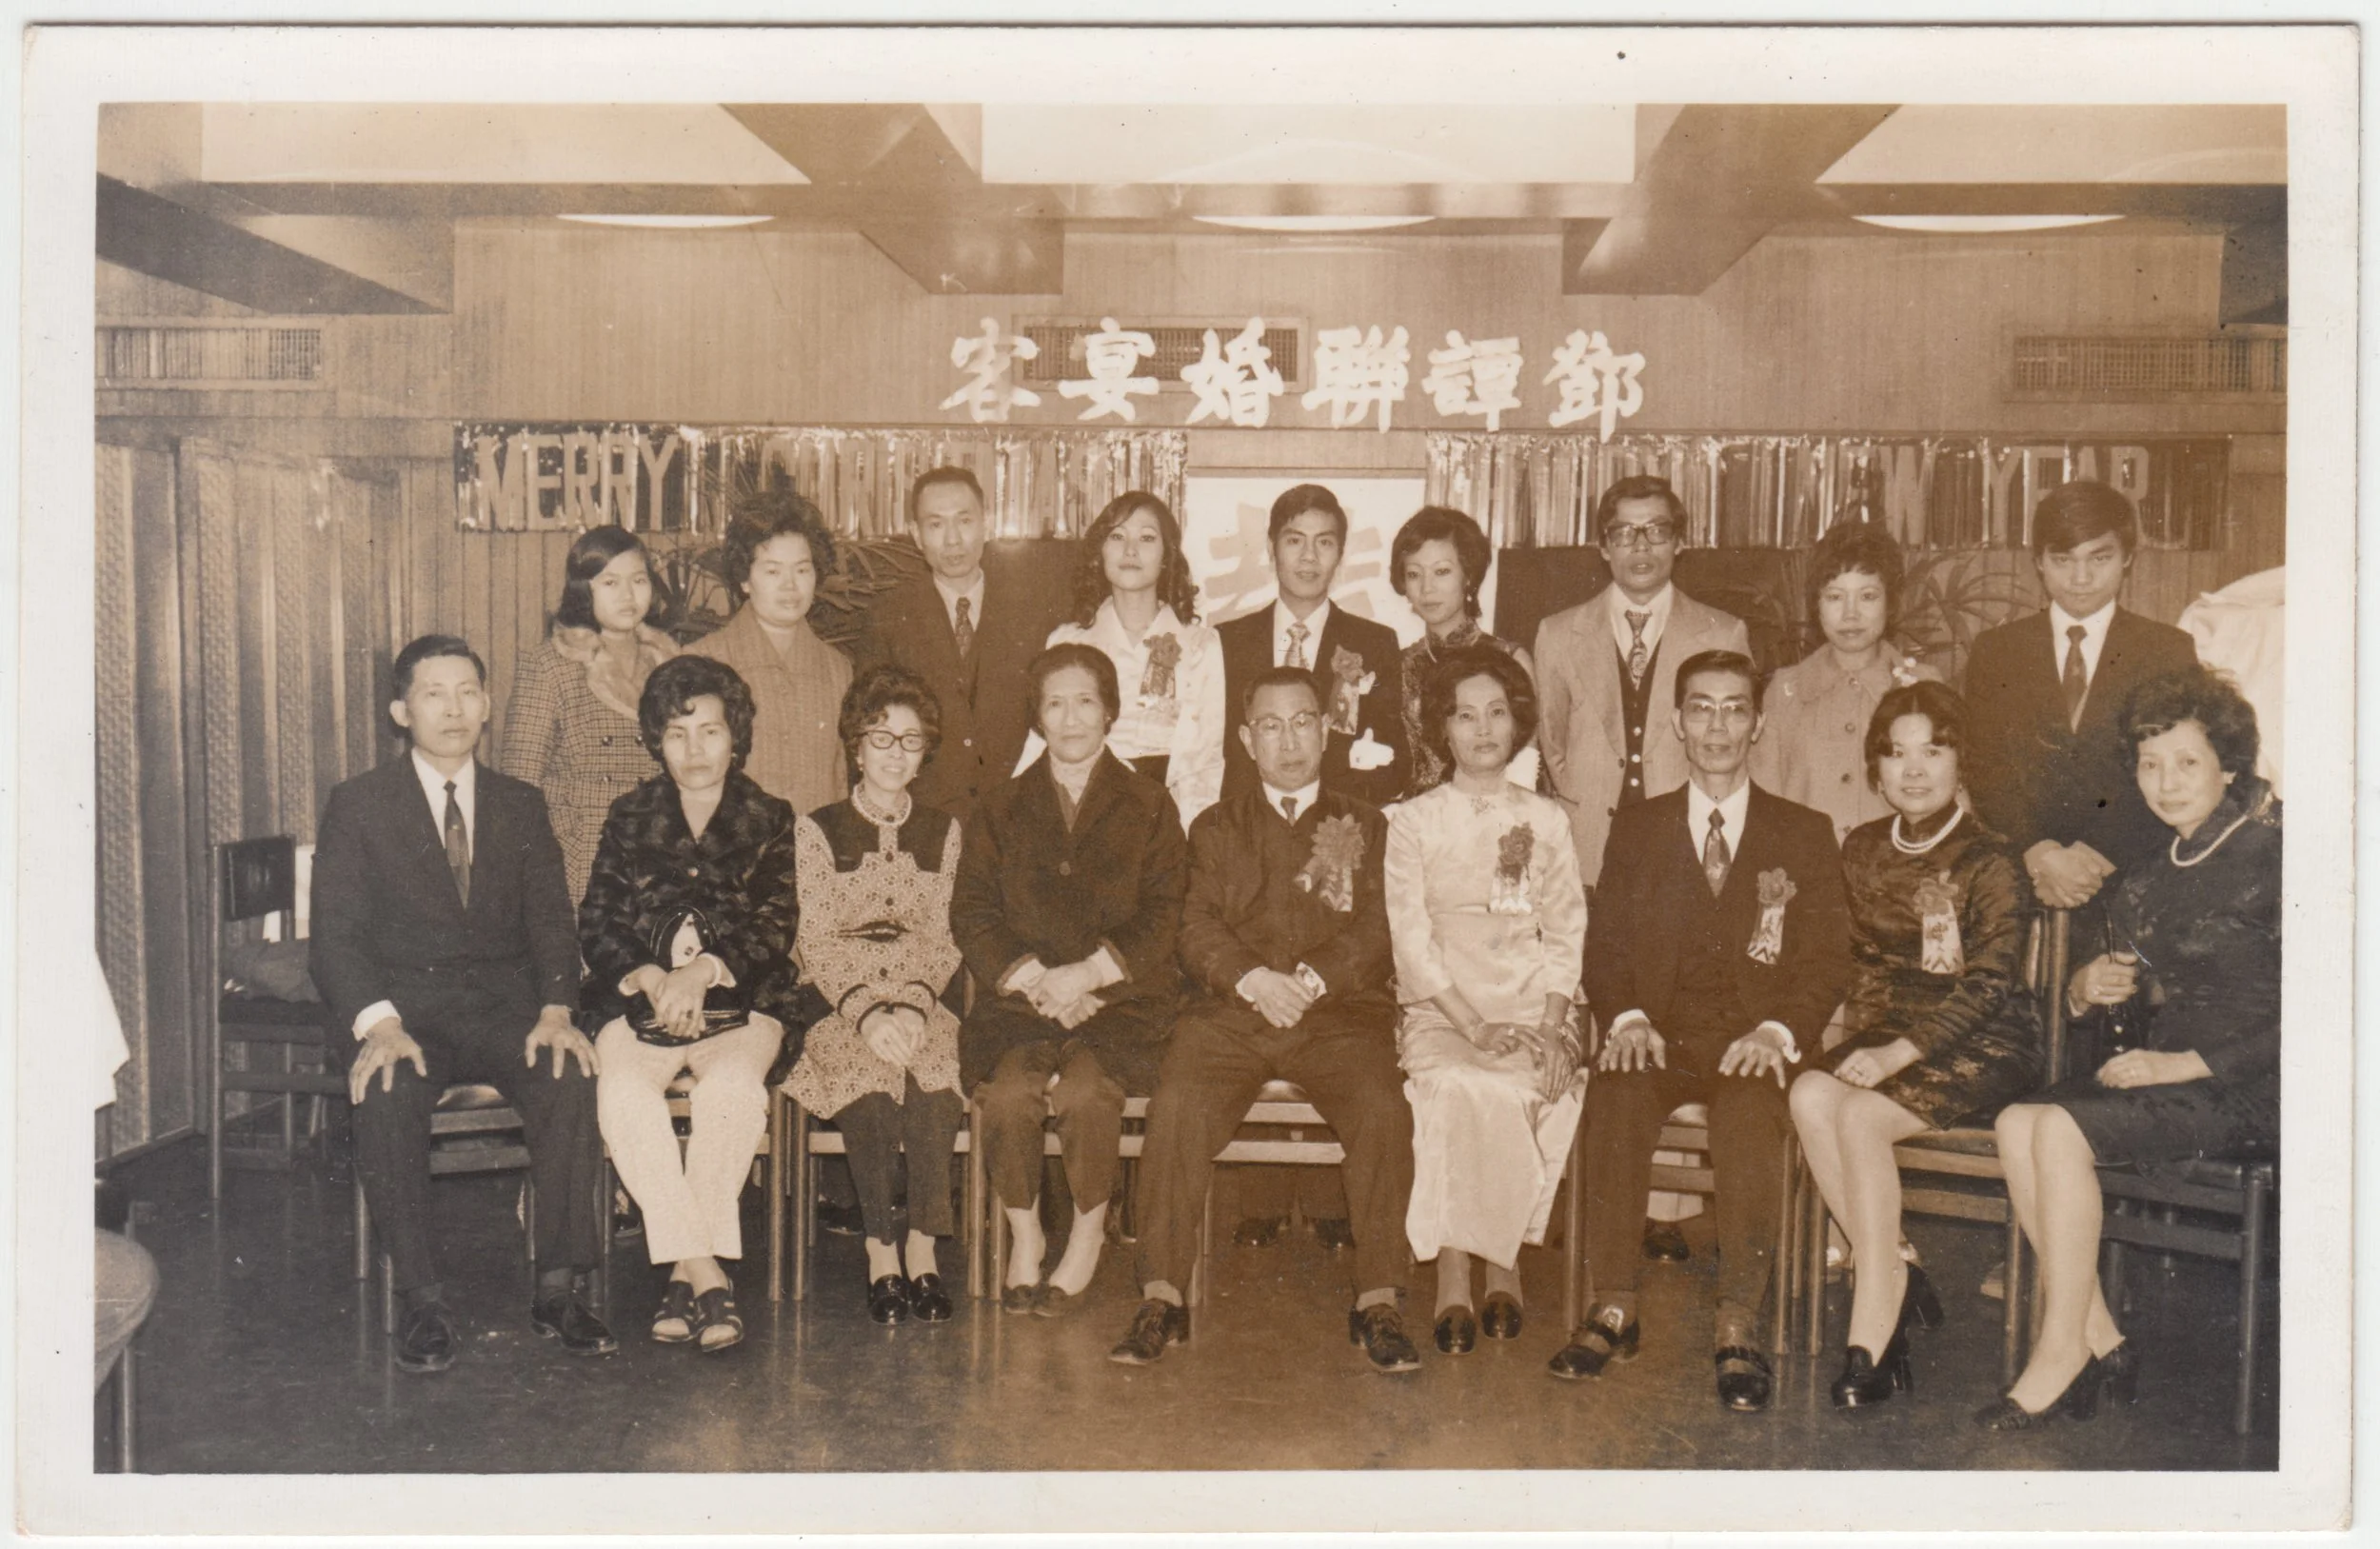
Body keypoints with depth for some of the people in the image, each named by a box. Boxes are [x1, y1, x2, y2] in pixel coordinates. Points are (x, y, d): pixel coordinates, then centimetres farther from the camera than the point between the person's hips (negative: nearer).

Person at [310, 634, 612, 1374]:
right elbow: (335, 938, -3)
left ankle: (557, 1289, -19)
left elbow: (550, 921, 5)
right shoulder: (357, 806, 5)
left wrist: (556, 1010, -15)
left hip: (505, 1006, 2)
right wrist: (378, 1023, -22)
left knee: (571, 1078, -29)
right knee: (384, 1093, -33)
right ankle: (422, 1300, -21)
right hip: (406, 1009, -1)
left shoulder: (521, 806, 13)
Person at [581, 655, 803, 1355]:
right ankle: (705, 1271, -29)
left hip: (740, 999, -1)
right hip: (640, 994, 2)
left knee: (733, 1086, -34)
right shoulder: (630, 819, 16)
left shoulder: (769, 821, 10)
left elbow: (774, 927, -1)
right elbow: (596, 927, 8)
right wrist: (651, 977, -13)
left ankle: (686, 1270, -25)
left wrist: (702, 971, -18)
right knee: (623, 1088, -31)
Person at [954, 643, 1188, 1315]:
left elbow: (1161, 918, 2)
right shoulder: (1000, 810, 16)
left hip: (1120, 997, -1)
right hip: (1018, 997, 2)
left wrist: (1084, 975, -13)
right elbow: (971, 914, 6)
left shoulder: (1149, 806, 12)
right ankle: (1023, 1232, -4)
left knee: (1085, 1089, -30)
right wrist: (1035, 981, -11)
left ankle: (1089, 1233, -5)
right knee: (1008, 1091, -29)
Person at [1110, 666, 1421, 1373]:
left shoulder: (1366, 826, 19)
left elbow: (1376, 933, 5)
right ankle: (1162, 1298, -17)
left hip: (1341, 1012, 0)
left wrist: (1311, 980, -14)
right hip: (1230, 1009, 1)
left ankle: (1377, 1301, -17)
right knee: (1177, 1108, -27)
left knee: (1384, 1111, -28)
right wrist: (1253, 979, -14)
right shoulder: (1216, 827, 21)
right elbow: (1199, 930, 7)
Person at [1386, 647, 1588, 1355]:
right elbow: (1412, 938, -1)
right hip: (1441, 1007, -1)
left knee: (1531, 1087, -30)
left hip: (1534, 1004, 2)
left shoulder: (1547, 819, 15)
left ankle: (1503, 1256, -13)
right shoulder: (1413, 820, 8)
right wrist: (1474, 1025, -14)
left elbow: (1566, 933, 9)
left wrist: (1550, 1027, -8)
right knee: (1459, 1088, -33)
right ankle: (1453, 1272, -23)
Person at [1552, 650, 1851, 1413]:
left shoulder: (1805, 834, 13)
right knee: (1614, 1097, -31)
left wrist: (1777, 1031, -14)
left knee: (1750, 1113, -35)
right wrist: (1626, 1018, -11)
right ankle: (1613, 1307, -22)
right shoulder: (1635, 829, 17)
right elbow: (1605, 946, 10)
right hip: (1659, 1035, 1)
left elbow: (1827, 959, 5)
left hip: (1753, 1043, -1)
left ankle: (1737, 1325, -28)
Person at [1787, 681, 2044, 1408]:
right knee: (1810, 1095, -27)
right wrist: (1862, 1034, 0)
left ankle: (1871, 1335, -23)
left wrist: (1896, 1053, -23)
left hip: (1981, 1047, -5)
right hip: (1886, 1033, 5)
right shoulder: (1863, 849, 11)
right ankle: (1896, 1278, -14)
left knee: (1858, 1115, -30)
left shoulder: (1989, 863, -8)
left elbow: (1989, 986, -14)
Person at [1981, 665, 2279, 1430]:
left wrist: (2190, 1065, -19)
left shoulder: (2271, 855, -11)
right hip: (2161, 1069, 7)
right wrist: (2084, 987, -1)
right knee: (2017, 1123, -18)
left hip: (2247, 1087, -7)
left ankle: (2059, 1359, -15)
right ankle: (2101, 1345, -10)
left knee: (2061, 1130, -27)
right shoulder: (2149, 867, 12)